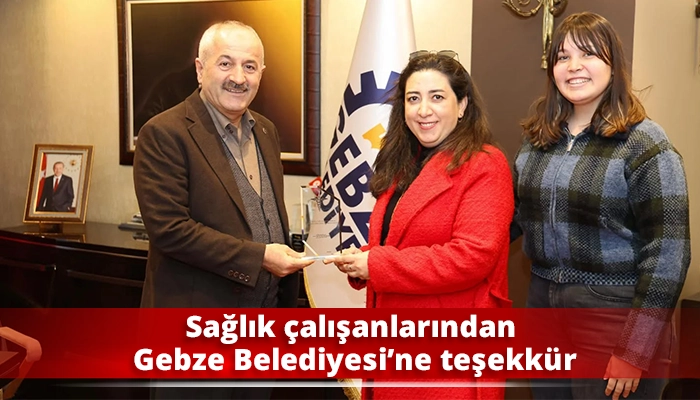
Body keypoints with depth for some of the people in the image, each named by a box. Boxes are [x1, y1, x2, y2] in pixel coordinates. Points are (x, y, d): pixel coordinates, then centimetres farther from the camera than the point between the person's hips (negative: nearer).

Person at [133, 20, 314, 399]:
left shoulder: (266, 131, 9)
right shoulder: (164, 134, -14)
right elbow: (168, 228, -21)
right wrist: (257, 257, -22)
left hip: (264, 317, 7)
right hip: (197, 323, -7)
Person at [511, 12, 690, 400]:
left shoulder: (644, 144, -12)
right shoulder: (538, 138, 6)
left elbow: (667, 253, -14)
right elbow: (514, 214, 11)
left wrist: (634, 352, -16)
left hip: (616, 320, -5)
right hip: (544, 309, 6)